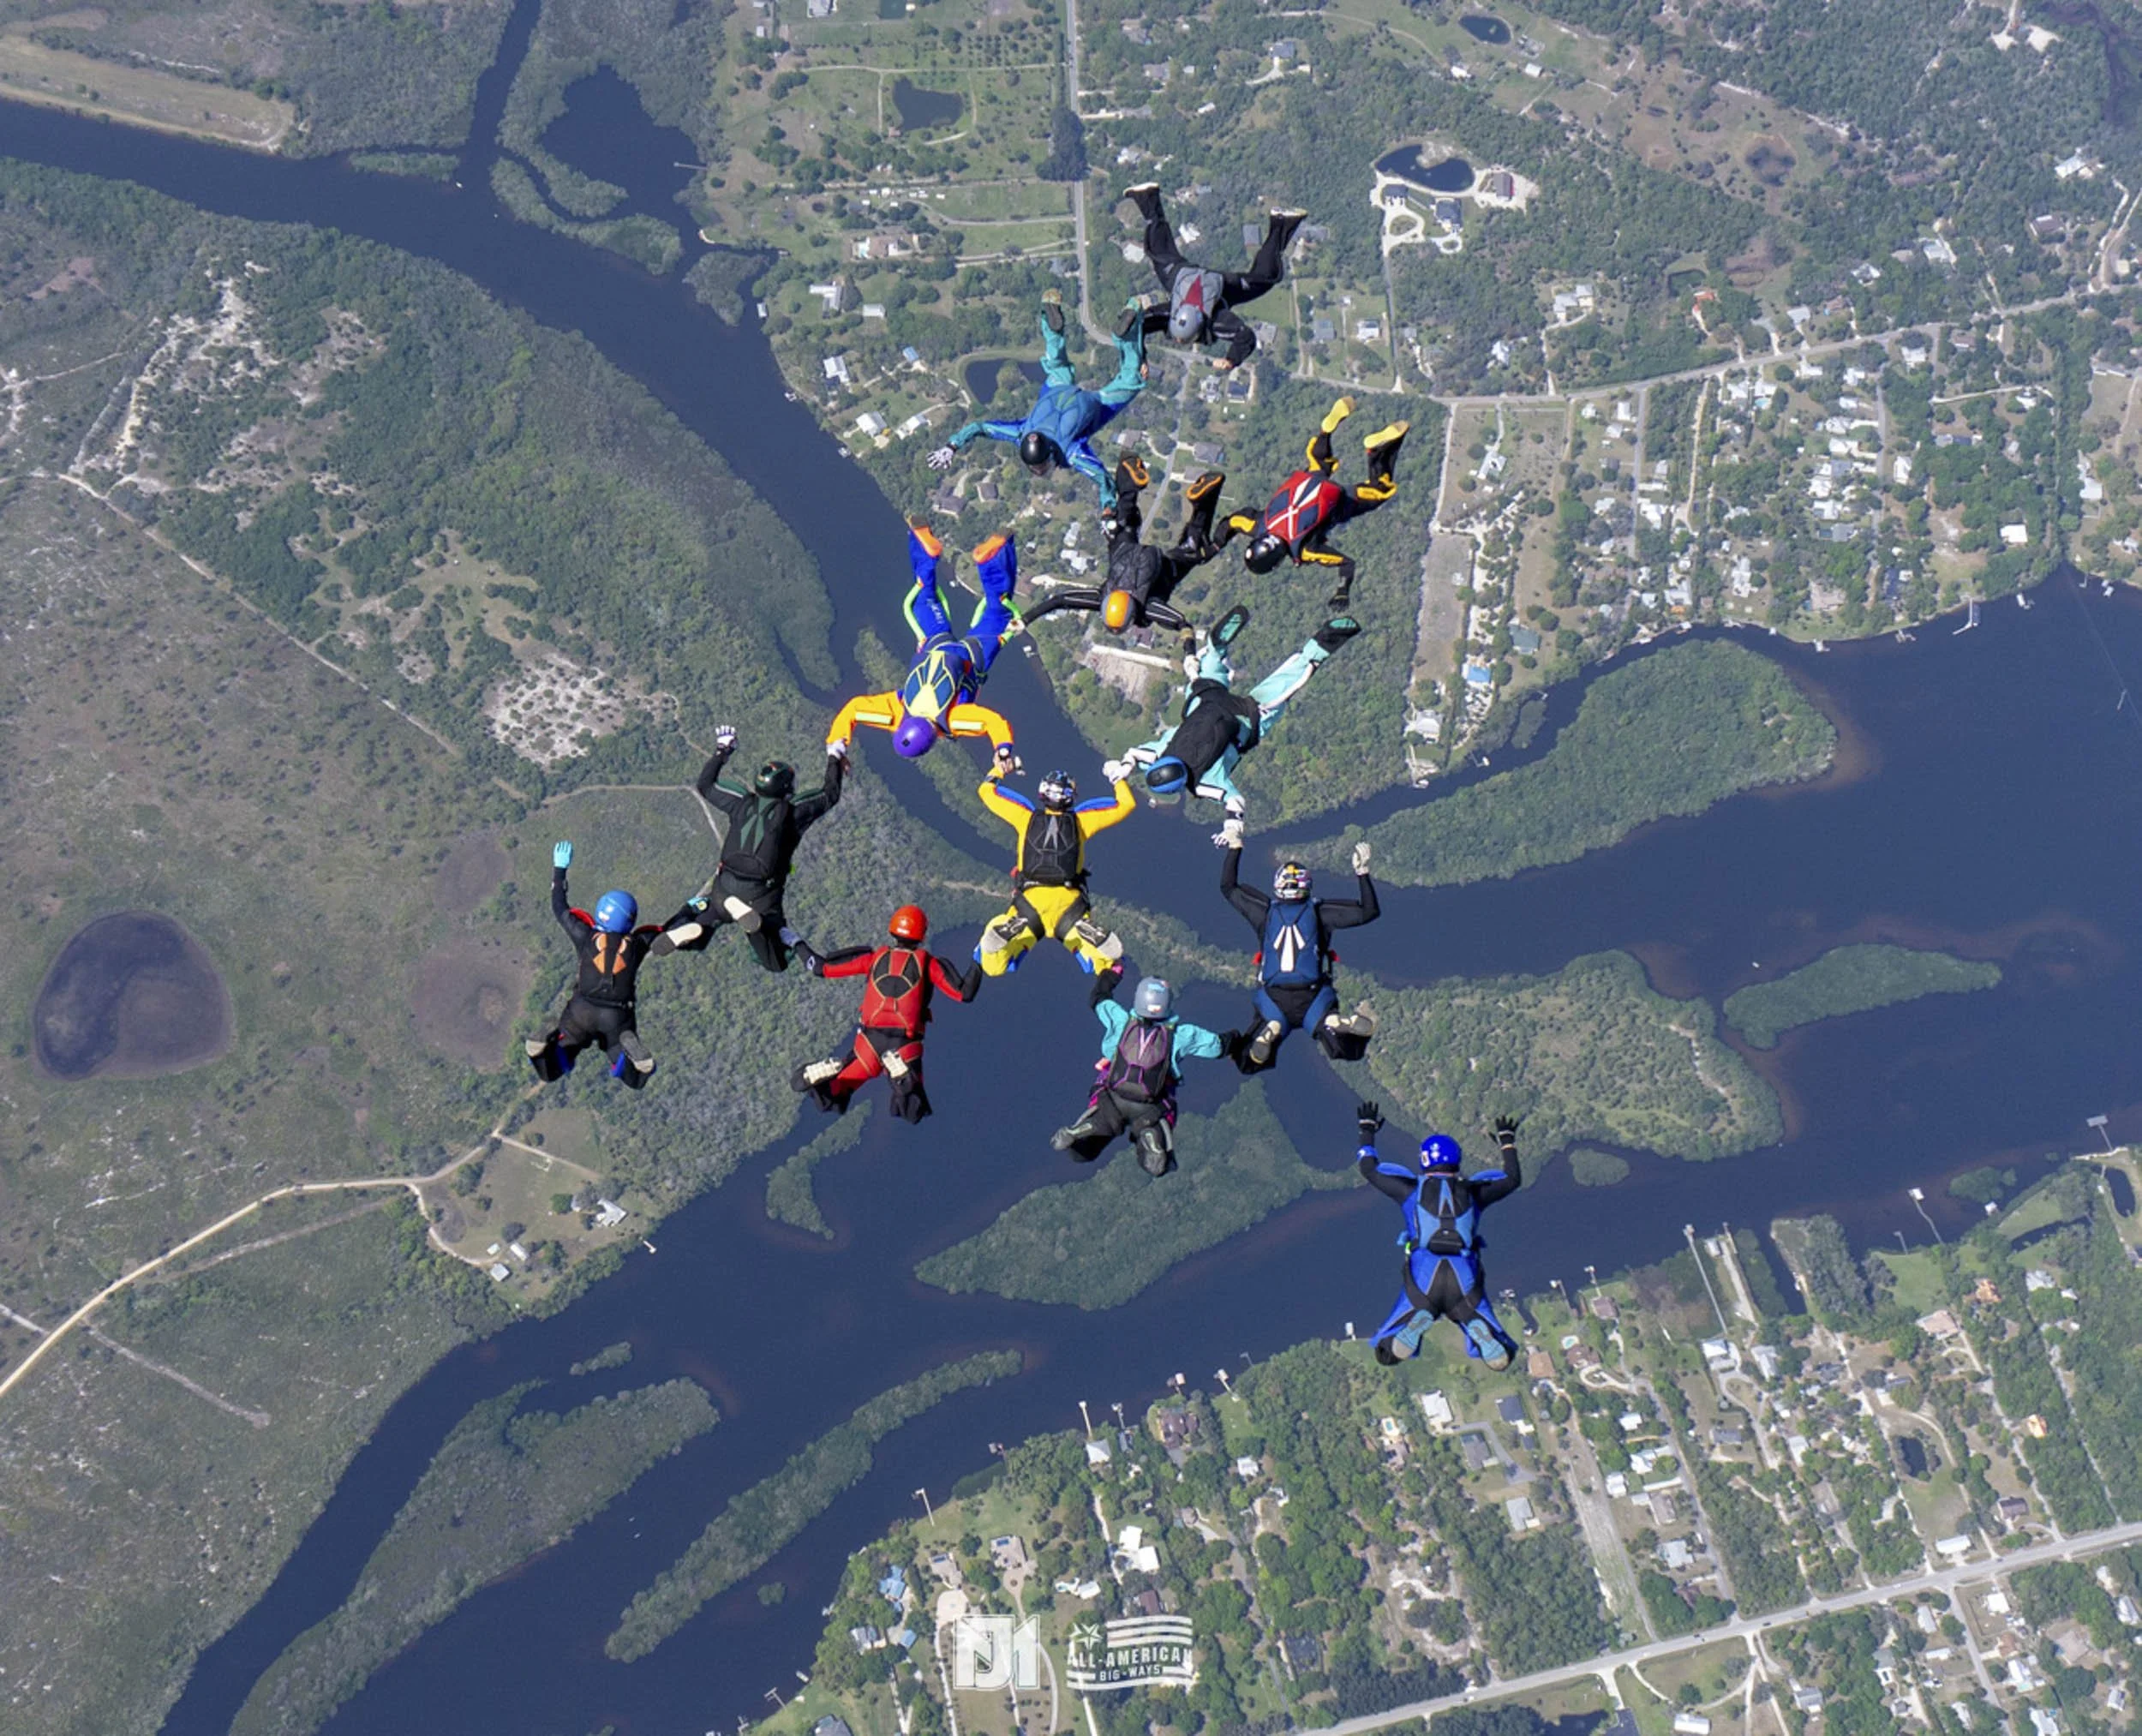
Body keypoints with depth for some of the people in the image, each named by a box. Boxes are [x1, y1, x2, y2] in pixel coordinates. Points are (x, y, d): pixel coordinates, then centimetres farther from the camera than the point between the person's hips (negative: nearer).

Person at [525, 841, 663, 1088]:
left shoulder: (587, 937, -4)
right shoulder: (637, 944, -4)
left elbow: (559, 909, 10)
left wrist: (559, 869, 19)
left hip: (582, 1012, 0)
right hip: (618, 1018, 0)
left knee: (551, 1073, 14)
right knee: (634, 1080, 14)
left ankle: (546, 1045, -23)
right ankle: (633, 1054, -23)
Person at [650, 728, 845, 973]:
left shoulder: (742, 804, 5)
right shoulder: (793, 811, -2)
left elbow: (705, 786, 22)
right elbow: (830, 795, 12)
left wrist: (721, 752, 33)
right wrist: (834, 759, 27)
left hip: (723, 889, 3)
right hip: (763, 899, -3)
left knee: (693, 942, 24)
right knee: (777, 963, 4)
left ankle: (686, 928, -16)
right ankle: (755, 924, -26)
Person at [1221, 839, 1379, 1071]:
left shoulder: (1265, 911, 5)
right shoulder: (1320, 911, 1)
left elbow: (1228, 887, 19)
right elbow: (1369, 911, 2)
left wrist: (1235, 847, 23)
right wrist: (1362, 873, 7)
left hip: (1273, 1002, 1)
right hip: (1313, 1000, -1)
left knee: (1249, 1065, 8)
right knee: (1350, 1051, -4)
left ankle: (1269, 1032, -24)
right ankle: (1336, 1024, -36)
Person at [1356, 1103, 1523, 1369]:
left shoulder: (1412, 1190, 9)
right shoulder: (1473, 1191, 13)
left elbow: (1369, 1169, 22)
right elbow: (1513, 1179, 31)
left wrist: (1367, 1132, 37)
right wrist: (1508, 1143, 47)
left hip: (1423, 1286, -1)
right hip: (1465, 1286, 1)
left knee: (1386, 1355, 10)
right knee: (1501, 1358, 11)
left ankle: (1416, 1324, -21)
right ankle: (1479, 1330, -23)